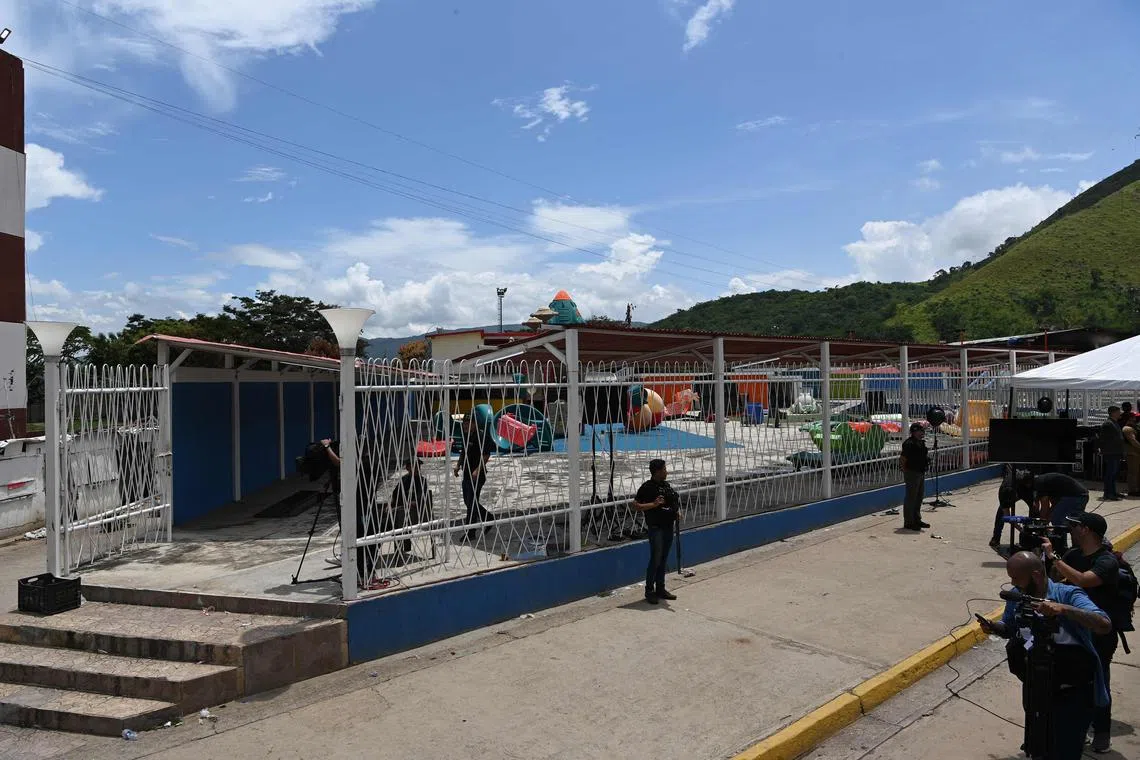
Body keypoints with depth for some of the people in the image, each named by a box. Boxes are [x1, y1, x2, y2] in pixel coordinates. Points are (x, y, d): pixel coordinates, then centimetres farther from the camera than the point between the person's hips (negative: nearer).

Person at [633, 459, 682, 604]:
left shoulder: (666, 485, 11)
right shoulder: (647, 487, -12)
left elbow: (676, 500, 27)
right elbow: (636, 505, -13)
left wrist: (678, 512, 9)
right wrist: (653, 504, -23)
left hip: (668, 526, 8)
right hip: (655, 527, -7)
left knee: (663, 559, 13)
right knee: (655, 559, -6)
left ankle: (660, 589, 23)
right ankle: (649, 591, 6)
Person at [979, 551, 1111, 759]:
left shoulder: (1067, 594, -20)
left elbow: (1105, 625, -34)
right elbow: (1009, 629, 11)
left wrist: (1063, 609, -46)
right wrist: (993, 627, -11)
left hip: (1073, 693, -5)